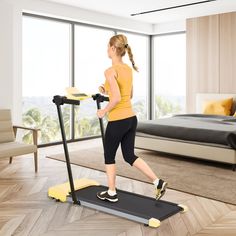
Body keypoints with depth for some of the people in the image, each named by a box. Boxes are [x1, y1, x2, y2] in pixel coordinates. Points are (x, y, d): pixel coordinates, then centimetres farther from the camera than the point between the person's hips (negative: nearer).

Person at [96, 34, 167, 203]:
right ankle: (158, 182, 10)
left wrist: (104, 111, -10)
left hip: (118, 121, -7)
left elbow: (117, 98, -26)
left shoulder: (111, 71, -16)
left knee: (109, 156, 13)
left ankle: (111, 193, 26)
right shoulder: (128, 69, 9)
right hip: (131, 118, 8)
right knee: (130, 156, 17)